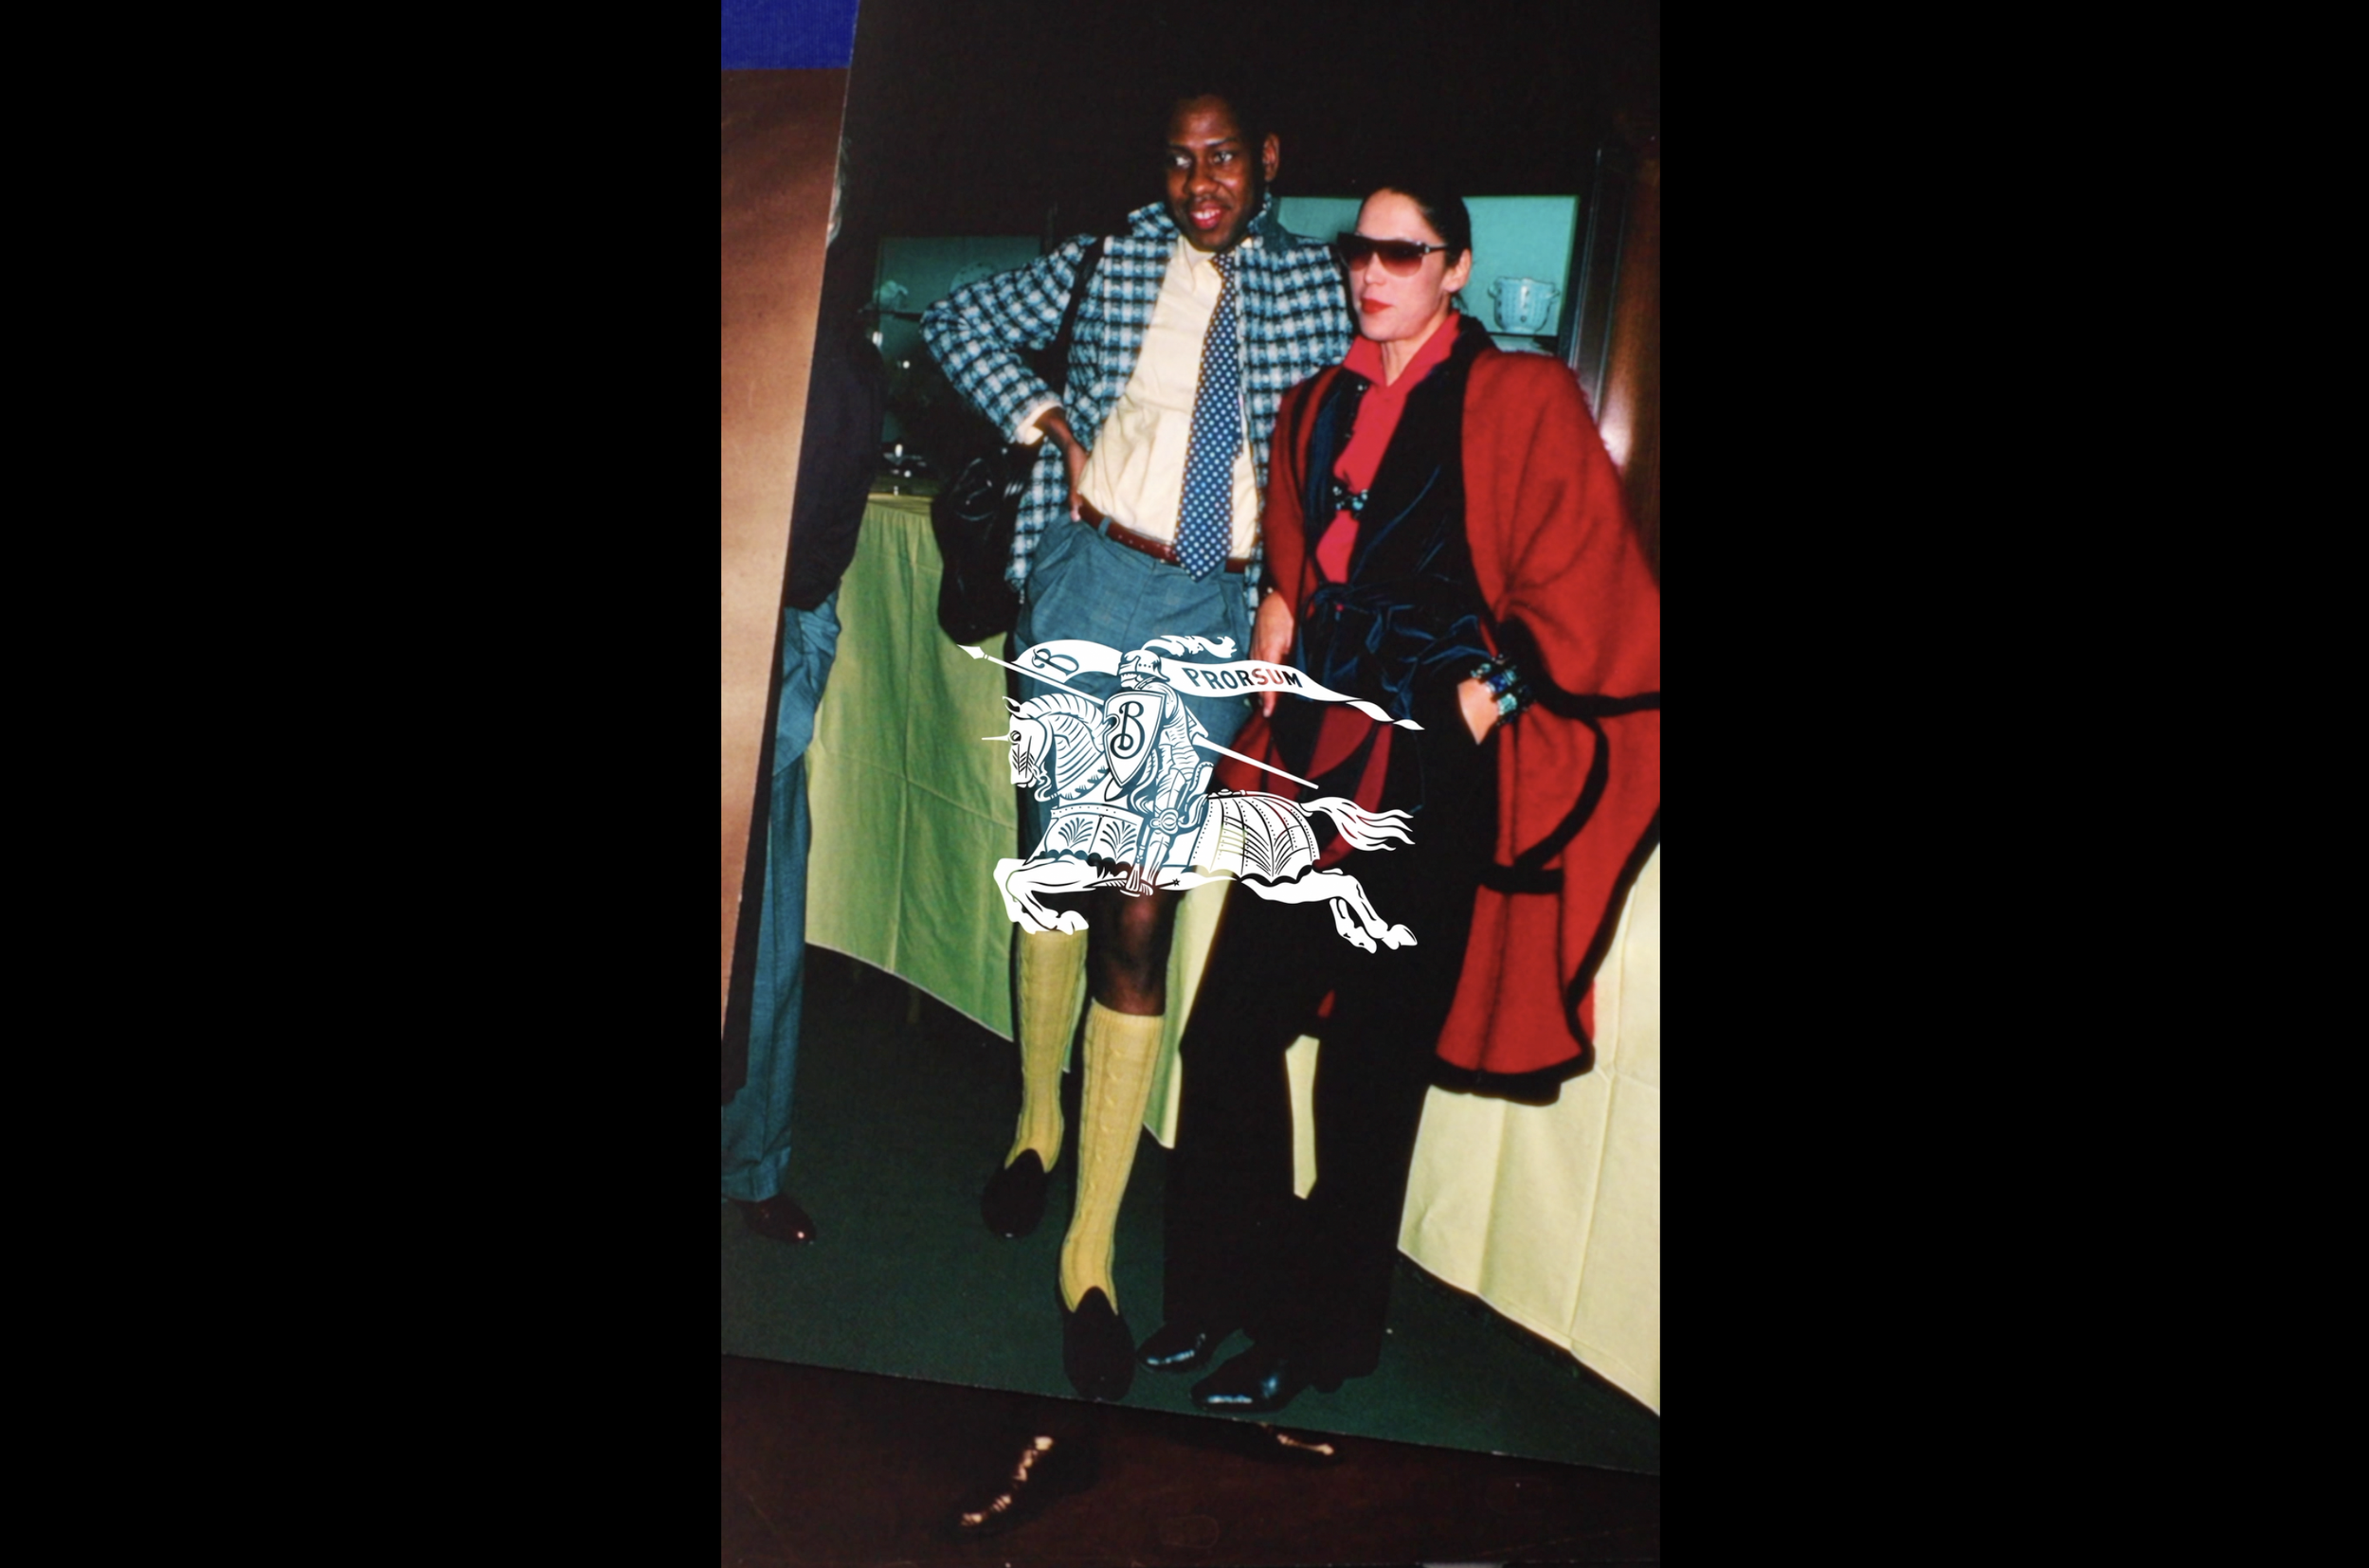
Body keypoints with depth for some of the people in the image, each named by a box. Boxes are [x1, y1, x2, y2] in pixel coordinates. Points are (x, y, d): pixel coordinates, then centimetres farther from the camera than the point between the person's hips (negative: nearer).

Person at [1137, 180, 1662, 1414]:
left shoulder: (1520, 401, -5)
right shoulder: (1320, 406, 13)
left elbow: (1582, 587, -6)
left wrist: (1486, 693, -10)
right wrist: (1278, 646, 11)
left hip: (1429, 774, -5)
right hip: (1317, 757, 6)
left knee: (1372, 1060, 2)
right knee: (1228, 1032, 3)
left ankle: (1320, 1338, 15)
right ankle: (1219, 1291, 19)